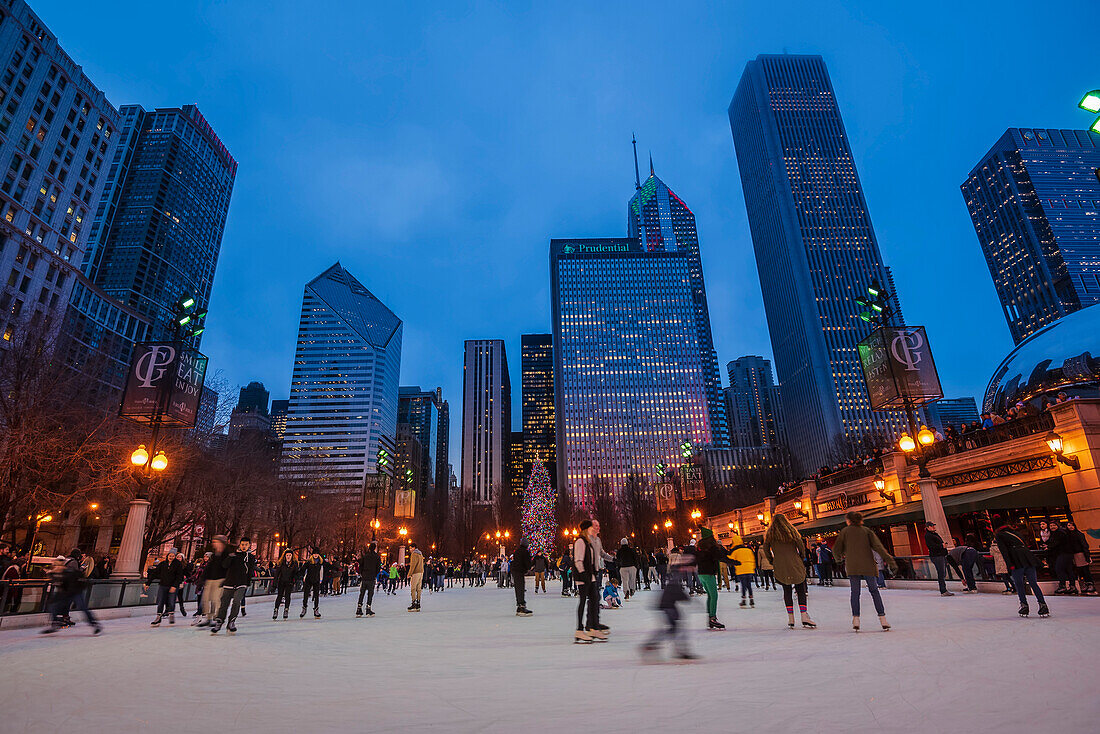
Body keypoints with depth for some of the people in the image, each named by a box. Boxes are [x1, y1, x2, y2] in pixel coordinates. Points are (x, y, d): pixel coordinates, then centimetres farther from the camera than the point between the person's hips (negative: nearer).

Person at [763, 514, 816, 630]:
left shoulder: (770, 534, 6)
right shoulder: (791, 531, 3)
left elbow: (766, 549, 3)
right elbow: (801, 545, -1)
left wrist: (772, 562, 13)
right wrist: (802, 559, 12)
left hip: (780, 567, 1)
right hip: (795, 564, -1)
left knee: (787, 591, 8)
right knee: (801, 590, 5)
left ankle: (790, 620, 5)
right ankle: (804, 618, -3)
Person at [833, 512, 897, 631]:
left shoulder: (845, 531, 6)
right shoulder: (866, 530, 9)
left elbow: (836, 550, 6)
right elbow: (878, 546, -3)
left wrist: (841, 557, 27)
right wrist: (890, 561, -6)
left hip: (852, 566, -1)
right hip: (868, 565, 1)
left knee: (855, 592, 2)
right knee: (874, 590, 12)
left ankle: (856, 618, -7)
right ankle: (882, 617, 8)